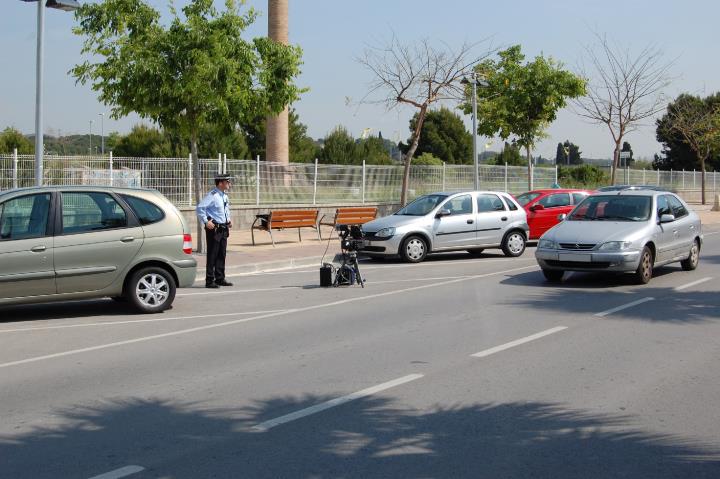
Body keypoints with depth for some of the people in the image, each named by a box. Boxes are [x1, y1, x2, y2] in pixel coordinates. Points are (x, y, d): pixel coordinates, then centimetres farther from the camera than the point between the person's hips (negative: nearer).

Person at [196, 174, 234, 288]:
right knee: (212, 255, -4)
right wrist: (206, 222, -20)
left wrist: (229, 220, 14)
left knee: (222, 254, 13)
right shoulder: (212, 195, -14)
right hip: (214, 228, -8)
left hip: (224, 228, 8)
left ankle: (220, 279, 22)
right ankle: (209, 281, 0)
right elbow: (199, 208, -21)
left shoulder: (224, 195, 12)